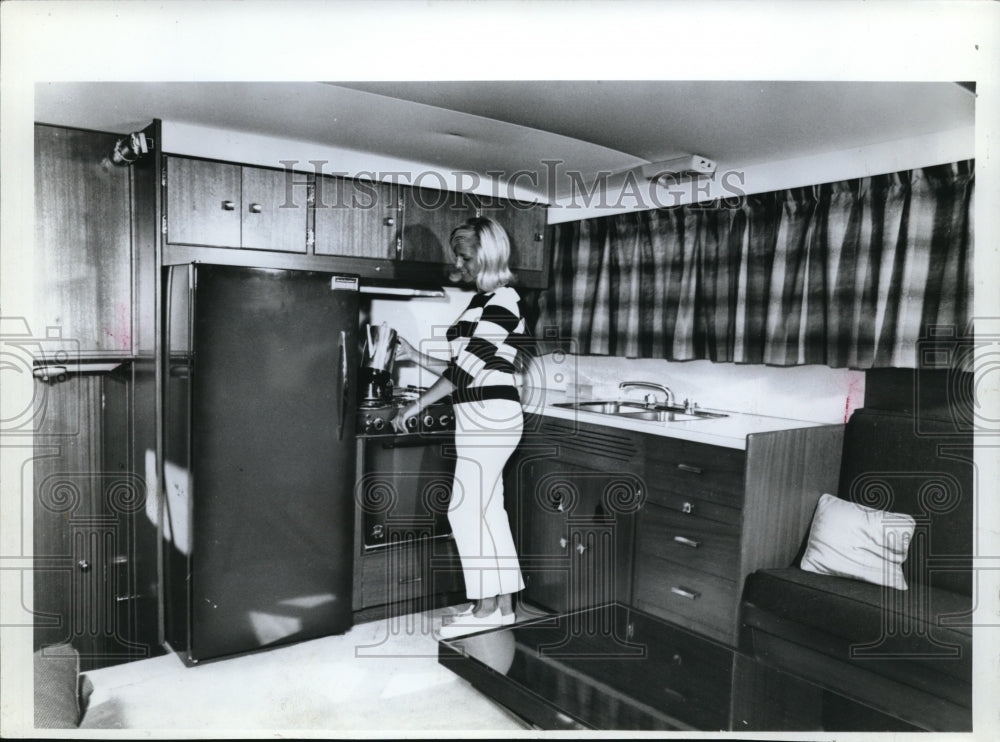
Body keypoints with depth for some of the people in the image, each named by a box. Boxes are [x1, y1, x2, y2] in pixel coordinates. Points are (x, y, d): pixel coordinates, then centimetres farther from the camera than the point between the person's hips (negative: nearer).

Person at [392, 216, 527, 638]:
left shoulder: (502, 301, -12)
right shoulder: (482, 301, 16)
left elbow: (469, 365, -19)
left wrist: (415, 407, -15)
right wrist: (414, 357, 11)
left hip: (490, 416, -9)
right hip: (481, 417, 9)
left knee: (466, 510, -4)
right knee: (489, 511, 12)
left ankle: (486, 607, 9)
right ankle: (503, 605, 21)